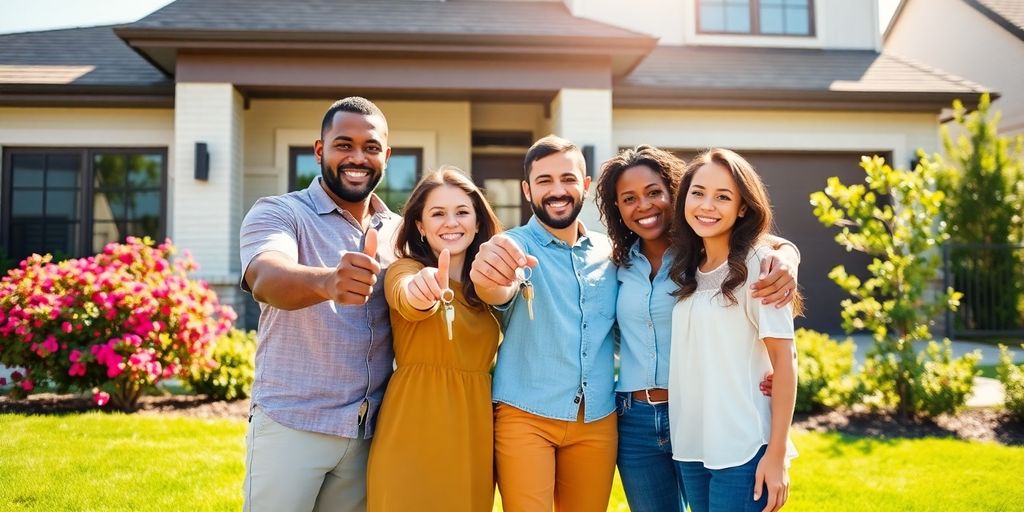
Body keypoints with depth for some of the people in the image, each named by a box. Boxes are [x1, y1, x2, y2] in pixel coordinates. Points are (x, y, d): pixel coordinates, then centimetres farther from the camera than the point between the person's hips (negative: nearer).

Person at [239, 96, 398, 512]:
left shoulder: (399, 233, 7)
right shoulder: (277, 213, -6)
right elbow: (266, 280, -28)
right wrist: (325, 282, -48)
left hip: (370, 432, 4)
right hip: (289, 426, -4)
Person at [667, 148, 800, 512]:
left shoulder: (757, 265, -9)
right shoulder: (685, 269, 8)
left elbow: (784, 359, -10)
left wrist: (777, 453, -13)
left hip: (743, 450, -5)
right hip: (689, 447, 6)